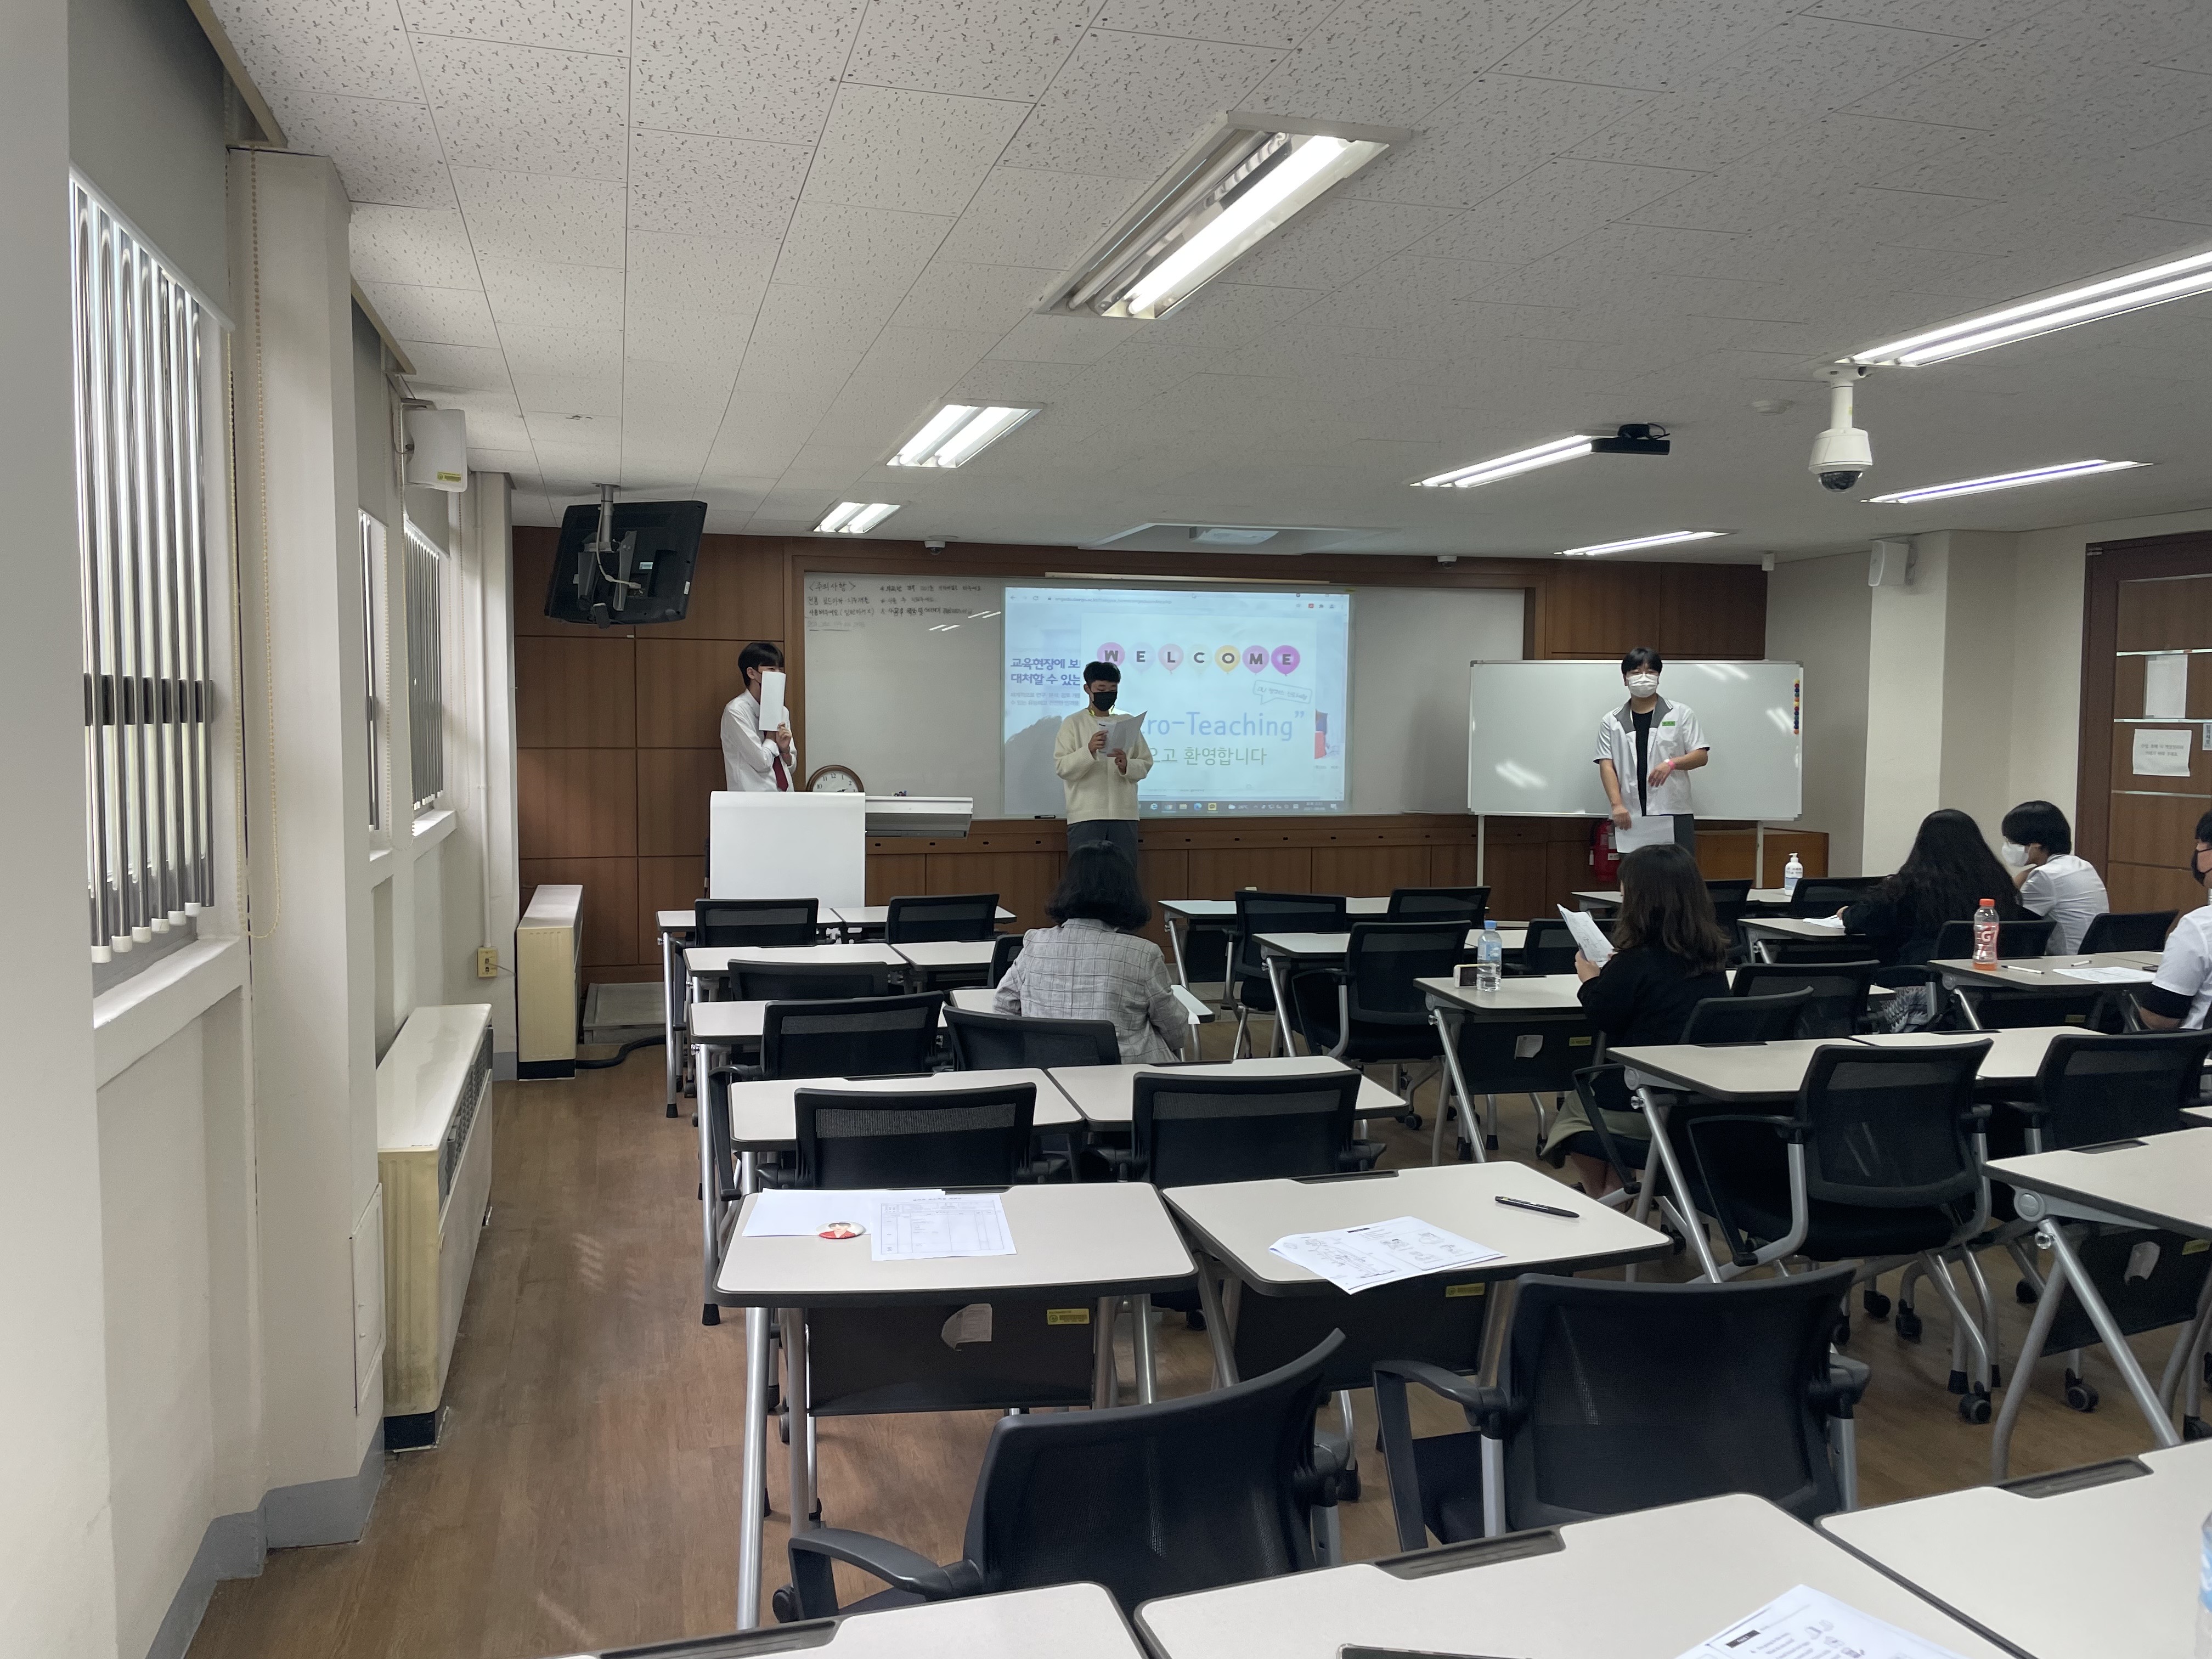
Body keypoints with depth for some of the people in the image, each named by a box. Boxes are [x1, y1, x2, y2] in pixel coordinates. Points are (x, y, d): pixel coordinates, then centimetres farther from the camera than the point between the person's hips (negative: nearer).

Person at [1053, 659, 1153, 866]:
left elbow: (1145, 764, 9)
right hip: (1086, 815, -2)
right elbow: (1062, 767, -5)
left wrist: (1126, 766, -13)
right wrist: (1089, 751, -21)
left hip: (1124, 814, 3)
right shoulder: (1073, 723, 4)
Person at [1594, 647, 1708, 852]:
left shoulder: (1681, 714, 9)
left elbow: (1701, 756, 5)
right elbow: (1606, 766, 3)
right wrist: (1617, 805, -11)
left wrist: (1672, 763, -16)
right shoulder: (1611, 721, 11)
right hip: (1630, 817, 1)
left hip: (1674, 814, -1)